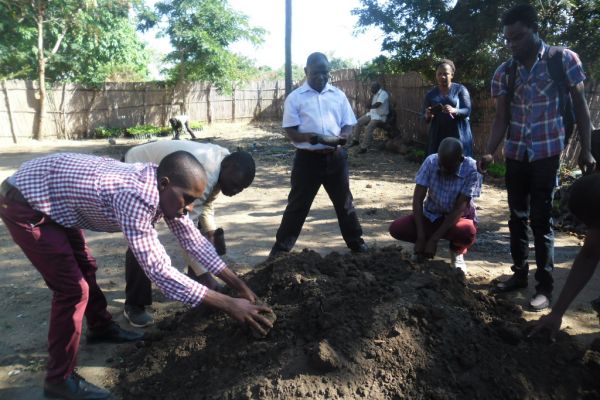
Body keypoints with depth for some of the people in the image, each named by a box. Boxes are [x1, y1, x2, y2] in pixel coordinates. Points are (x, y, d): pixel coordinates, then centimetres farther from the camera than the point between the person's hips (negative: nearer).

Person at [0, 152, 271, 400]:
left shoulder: (159, 188, -8)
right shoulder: (136, 197, -37)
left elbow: (194, 241, -1)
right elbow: (159, 271, -39)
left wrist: (238, 284, -3)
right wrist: (228, 304, -36)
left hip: (52, 196, 9)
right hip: (24, 202, -9)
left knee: (85, 268, 20)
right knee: (73, 288, -9)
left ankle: (101, 328, 43)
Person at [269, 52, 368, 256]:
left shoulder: (338, 95, 8)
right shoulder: (295, 97, -2)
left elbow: (348, 124, 9)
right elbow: (291, 131, -7)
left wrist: (342, 137, -14)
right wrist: (314, 137, -25)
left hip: (336, 157, 3)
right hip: (307, 158, -3)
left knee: (344, 201, 15)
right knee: (298, 204, 4)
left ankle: (355, 241, 30)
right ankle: (281, 246, 15)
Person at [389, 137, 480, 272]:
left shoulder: (471, 170, -24)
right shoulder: (431, 162, -19)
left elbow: (460, 208, -25)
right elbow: (418, 199, -19)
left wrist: (434, 239, -30)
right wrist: (421, 237, -26)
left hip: (459, 217, -2)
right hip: (431, 215, 2)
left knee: (467, 232, -38)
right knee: (396, 228, -22)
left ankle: (457, 252, 1)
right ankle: (426, 247, 11)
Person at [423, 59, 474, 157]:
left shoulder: (460, 89, 2)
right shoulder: (430, 94, 9)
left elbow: (467, 111, -6)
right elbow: (424, 117, 9)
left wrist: (454, 111, -26)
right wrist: (428, 116, -15)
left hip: (459, 135, -2)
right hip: (438, 136, 2)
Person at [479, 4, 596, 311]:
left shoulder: (564, 60, -6)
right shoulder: (503, 72, 1)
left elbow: (580, 106, -1)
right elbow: (501, 118, 1)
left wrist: (585, 150, -5)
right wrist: (489, 153, -14)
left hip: (547, 152, -3)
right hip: (515, 153, 4)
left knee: (540, 220, -3)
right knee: (517, 216, 11)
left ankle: (545, 287, 9)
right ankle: (519, 273, 25)